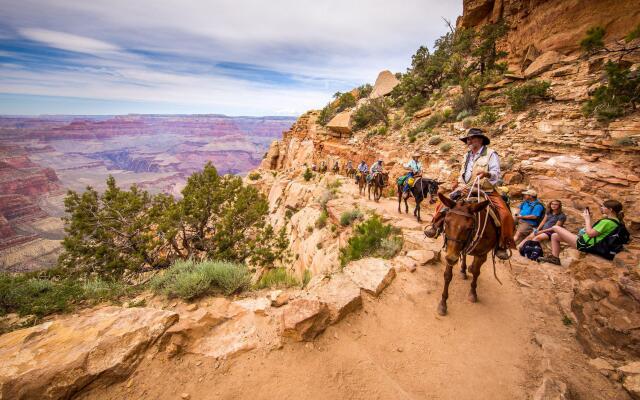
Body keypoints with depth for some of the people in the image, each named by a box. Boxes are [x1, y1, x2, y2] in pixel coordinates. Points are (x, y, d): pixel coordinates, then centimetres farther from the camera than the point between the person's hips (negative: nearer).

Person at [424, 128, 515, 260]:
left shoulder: (491, 154, -2)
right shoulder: (467, 155, 15)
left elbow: (496, 174, -12)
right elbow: (461, 174, 12)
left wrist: (487, 174, -34)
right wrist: (462, 185, -8)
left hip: (487, 192, -4)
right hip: (466, 191, 5)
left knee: (505, 215, -23)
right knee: (444, 204, -8)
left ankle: (502, 245, -5)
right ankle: (436, 226, 10)